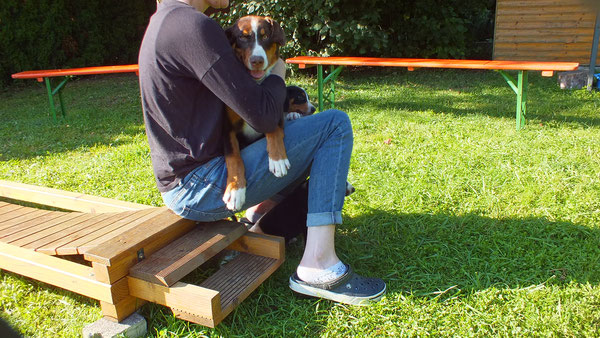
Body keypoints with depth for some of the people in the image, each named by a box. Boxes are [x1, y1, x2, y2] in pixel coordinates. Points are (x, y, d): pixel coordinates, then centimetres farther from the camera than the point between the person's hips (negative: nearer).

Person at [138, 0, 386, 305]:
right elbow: (263, 116, -21)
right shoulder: (194, 26, -20)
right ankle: (318, 265, -13)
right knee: (335, 125, -10)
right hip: (201, 187, -10)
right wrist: (277, 74, -1)